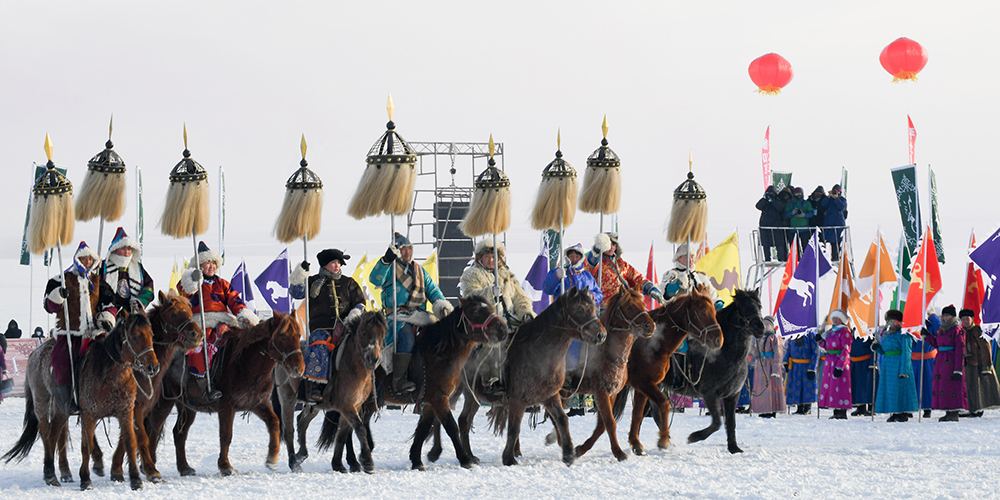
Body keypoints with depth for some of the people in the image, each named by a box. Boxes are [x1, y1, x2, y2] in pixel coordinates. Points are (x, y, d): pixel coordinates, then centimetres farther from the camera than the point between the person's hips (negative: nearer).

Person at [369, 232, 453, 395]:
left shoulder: (419, 270, 23)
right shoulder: (390, 269, 6)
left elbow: (432, 290, 22)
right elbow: (375, 279, -12)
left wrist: (442, 304, 3)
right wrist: (386, 261, -26)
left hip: (419, 315, 5)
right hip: (397, 317, -5)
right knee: (407, 337, -35)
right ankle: (398, 381, -35)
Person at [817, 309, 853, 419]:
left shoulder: (844, 331, -8)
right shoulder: (831, 331, 16)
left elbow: (846, 350, -13)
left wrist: (840, 366, -19)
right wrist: (820, 341, 2)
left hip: (840, 360, -8)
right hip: (829, 360, 9)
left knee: (839, 387, -9)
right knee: (830, 385, 7)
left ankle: (842, 412, -7)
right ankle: (836, 412, 11)